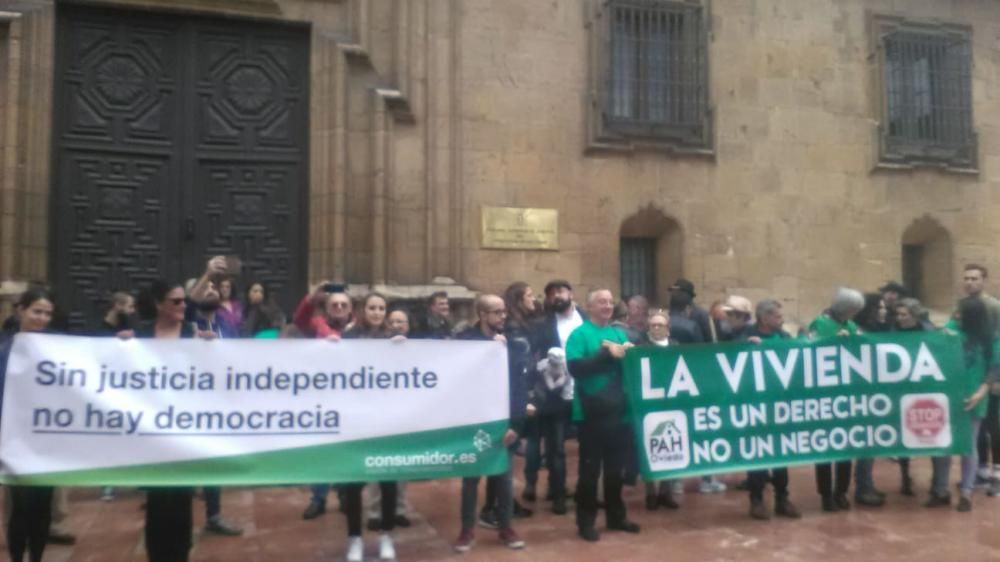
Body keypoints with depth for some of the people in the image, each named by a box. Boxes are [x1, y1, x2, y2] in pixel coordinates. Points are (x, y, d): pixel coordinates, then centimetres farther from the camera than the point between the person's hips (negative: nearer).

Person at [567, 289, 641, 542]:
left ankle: (616, 516, 29)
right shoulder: (579, 334, -5)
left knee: (616, 467, 15)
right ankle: (585, 521, 15)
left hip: (618, 410, 5)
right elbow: (575, 367, -18)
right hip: (591, 412, -5)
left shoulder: (619, 333, 12)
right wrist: (606, 354, -20)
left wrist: (629, 354, -9)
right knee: (590, 468, 4)